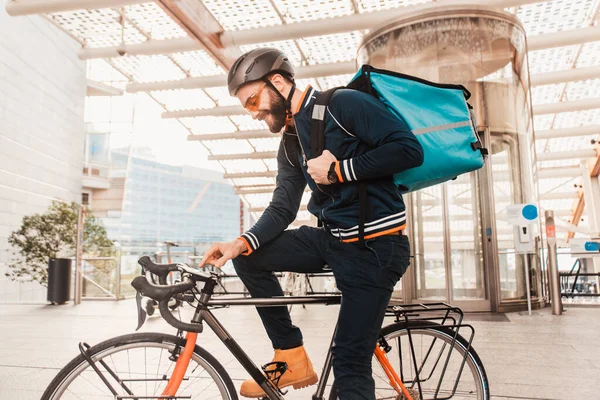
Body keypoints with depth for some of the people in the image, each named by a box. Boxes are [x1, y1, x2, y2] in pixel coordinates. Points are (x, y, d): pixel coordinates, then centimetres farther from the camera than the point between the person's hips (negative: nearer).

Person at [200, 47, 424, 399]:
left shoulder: (343, 104, -12)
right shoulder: (290, 143, 11)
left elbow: (410, 149, -18)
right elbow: (283, 209, 7)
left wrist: (338, 170, -18)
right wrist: (241, 243, -10)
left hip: (375, 246, -8)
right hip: (332, 240, 8)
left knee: (350, 364, -7)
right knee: (250, 259, 2)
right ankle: (292, 358, 9)